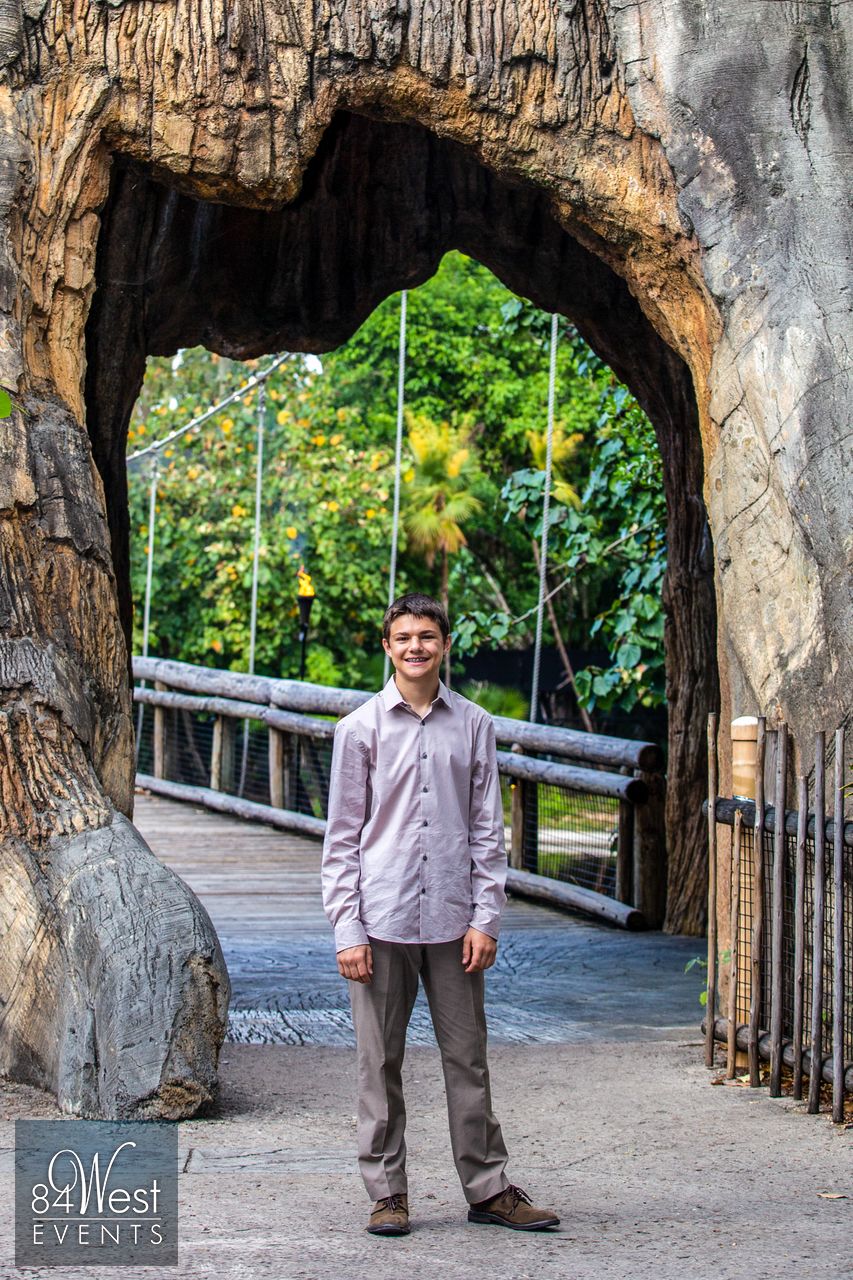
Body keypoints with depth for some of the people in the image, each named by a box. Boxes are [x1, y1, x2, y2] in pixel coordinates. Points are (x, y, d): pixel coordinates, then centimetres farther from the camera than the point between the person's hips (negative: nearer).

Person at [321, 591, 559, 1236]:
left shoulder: (474, 725, 6)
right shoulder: (361, 727, 2)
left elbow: (487, 829, 8)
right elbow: (342, 837, 3)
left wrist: (485, 918, 0)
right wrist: (347, 929, -4)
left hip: (452, 919, 1)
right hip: (382, 919, -1)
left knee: (468, 1058, 6)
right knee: (381, 1062, 4)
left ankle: (489, 1188, 15)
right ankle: (387, 1193, 14)